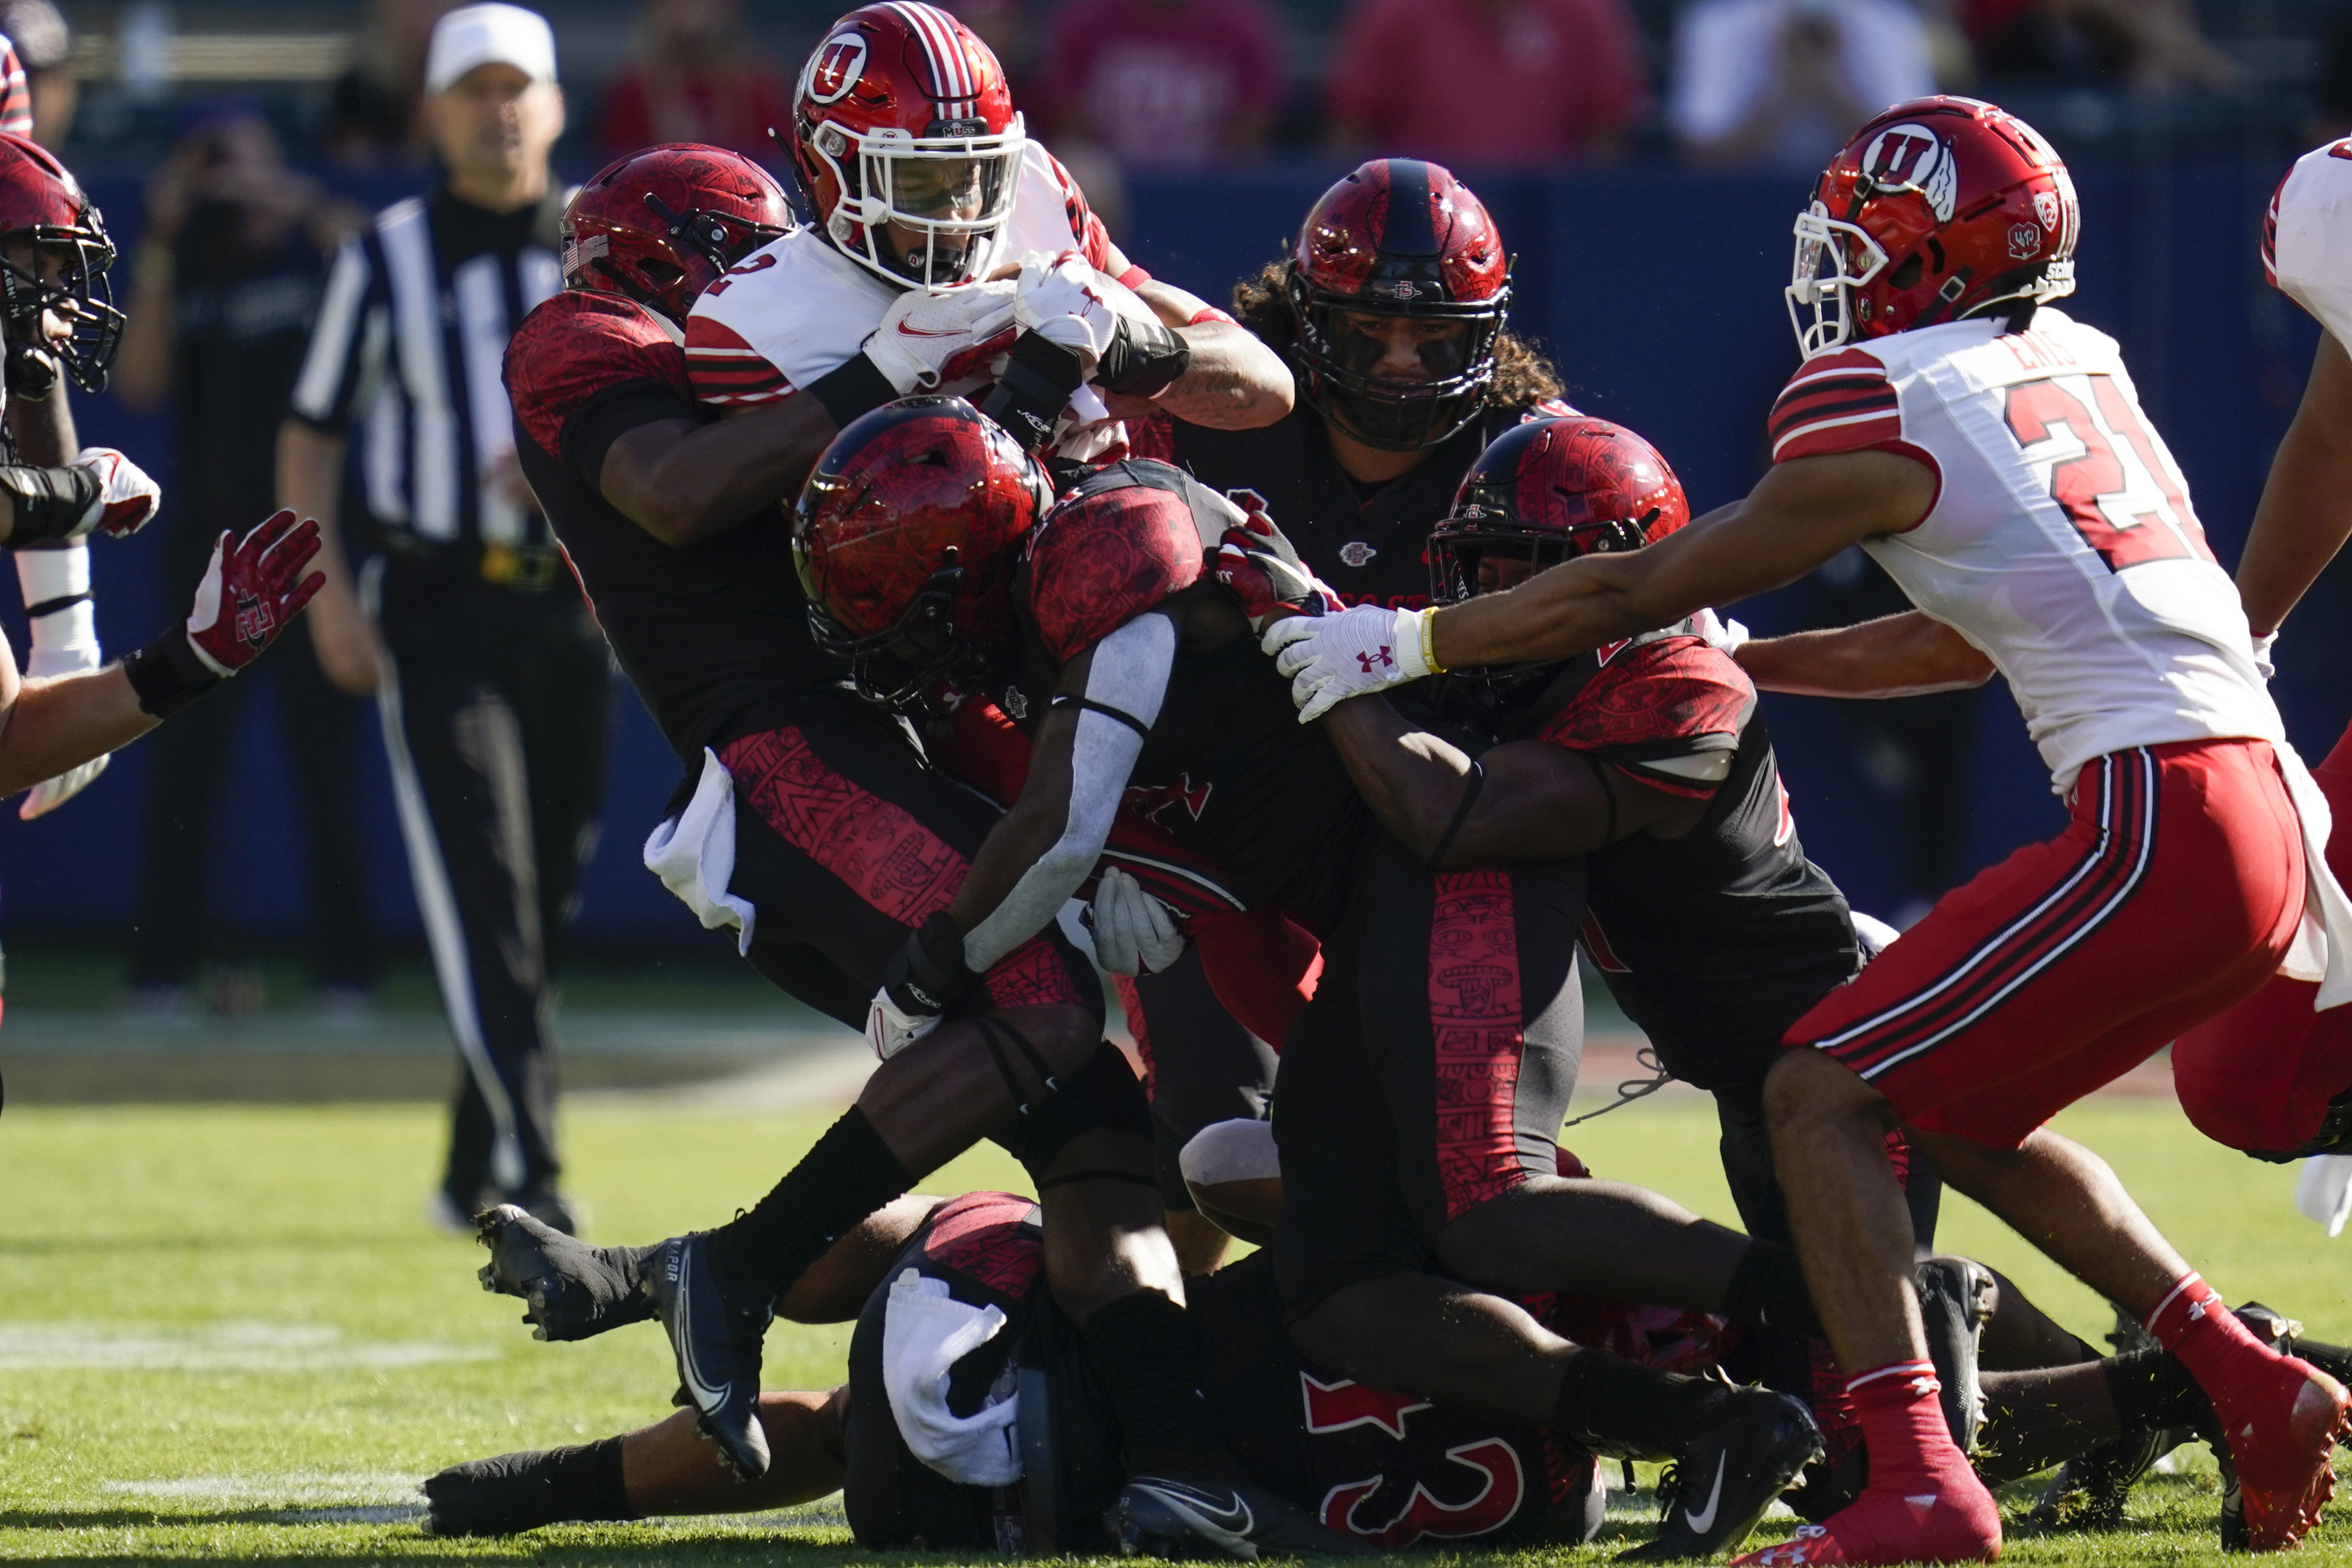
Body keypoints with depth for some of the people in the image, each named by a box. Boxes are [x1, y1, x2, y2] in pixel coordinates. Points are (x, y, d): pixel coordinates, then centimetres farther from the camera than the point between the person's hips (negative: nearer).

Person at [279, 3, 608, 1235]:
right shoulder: (387, 256, 3)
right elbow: (312, 430, 6)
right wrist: (327, 589, -6)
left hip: (572, 608, 3)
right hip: (435, 609, -3)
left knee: (548, 892, 8)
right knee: (478, 889, -14)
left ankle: (475, 1170, 23)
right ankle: (524, 1170, -22)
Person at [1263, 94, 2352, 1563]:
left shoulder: (1888, 420, -4)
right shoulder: (2073, 369, 19)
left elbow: (1632, 596, 2)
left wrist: (1398, 643, 10)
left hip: (2158, 827, -8)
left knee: (1824, 1095, -5)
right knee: (1961, 1110, 23)